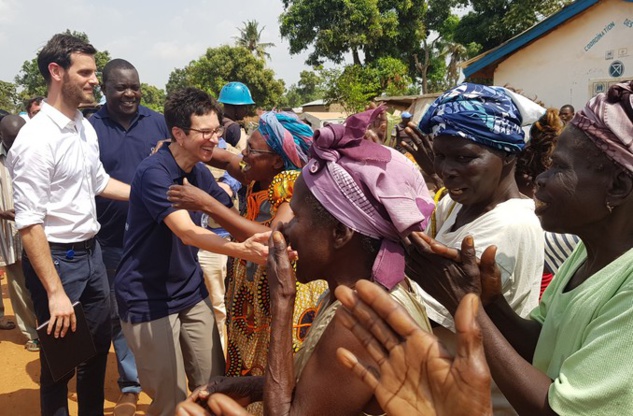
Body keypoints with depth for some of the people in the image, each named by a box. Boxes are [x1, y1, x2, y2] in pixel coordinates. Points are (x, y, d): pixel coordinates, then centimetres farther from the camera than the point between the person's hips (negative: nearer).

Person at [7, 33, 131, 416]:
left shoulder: (86, 127, 4)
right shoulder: (37, 139, -21)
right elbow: (29, 224, -23)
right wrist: (55, 293, -24)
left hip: (92, 251, 8)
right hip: (57, 258, -8)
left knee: (99, 346, 21)